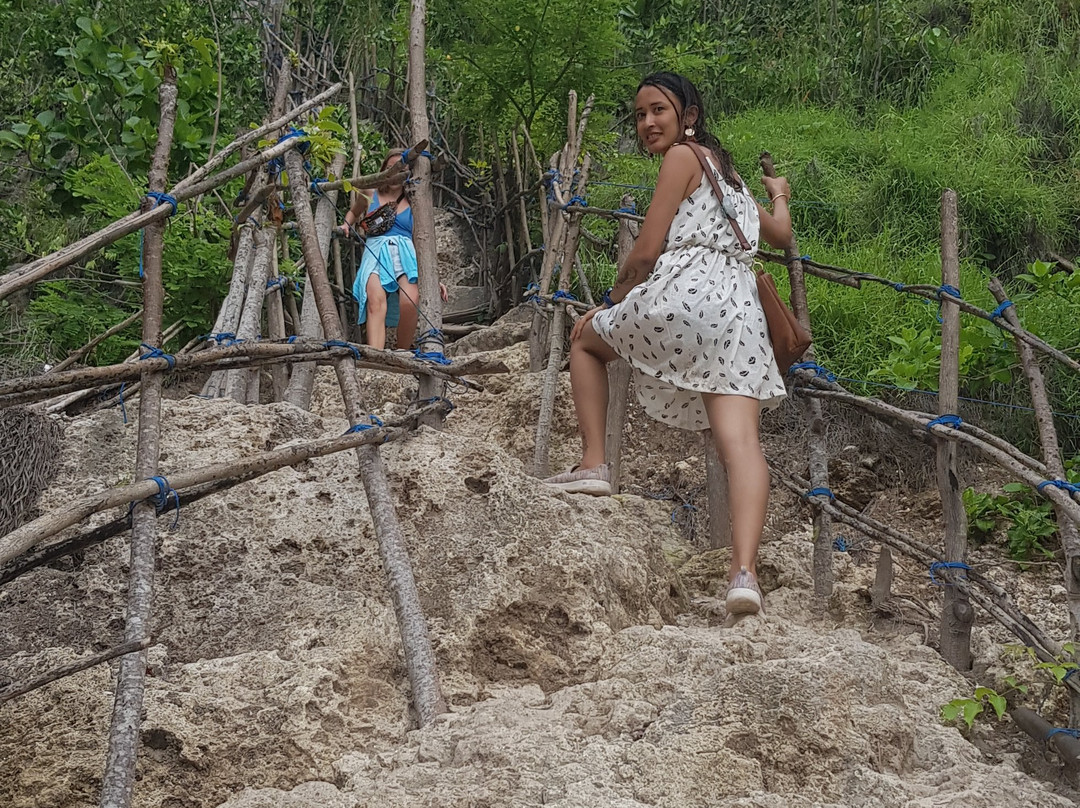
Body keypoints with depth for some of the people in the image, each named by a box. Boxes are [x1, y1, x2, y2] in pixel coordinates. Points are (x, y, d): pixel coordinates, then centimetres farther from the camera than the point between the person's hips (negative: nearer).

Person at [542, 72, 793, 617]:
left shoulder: (682, 156, 6)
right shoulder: (725, 169, 30)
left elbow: (646, 252, 0)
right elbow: (780, 234, 41)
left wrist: (615, 297, 18)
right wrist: (779, 197, 63)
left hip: (684, 291, -6)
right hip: (740, 309, 7)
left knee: (586, 335, 23)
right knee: (740, 442, -11)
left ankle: (593, 464, 10)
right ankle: (744, 572, -29)